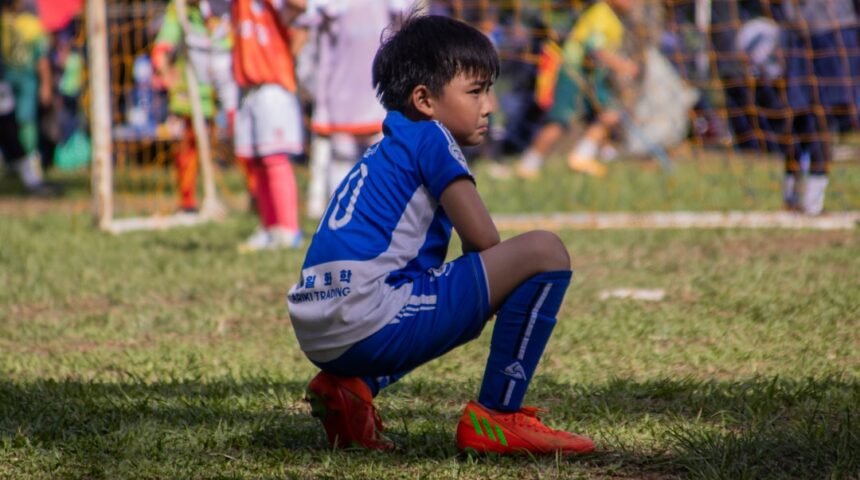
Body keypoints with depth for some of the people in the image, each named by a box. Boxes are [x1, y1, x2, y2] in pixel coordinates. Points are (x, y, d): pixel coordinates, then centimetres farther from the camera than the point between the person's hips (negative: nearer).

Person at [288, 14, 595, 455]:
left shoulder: (385, 152, 27)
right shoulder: (429, 137, 1)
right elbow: (484, 241, -6)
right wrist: (501, 288, 14)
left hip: (319, 336, 10)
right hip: (370, 322, -10)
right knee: (545, 252, -7)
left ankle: (349, 387, 15)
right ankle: (496, 416, -6)